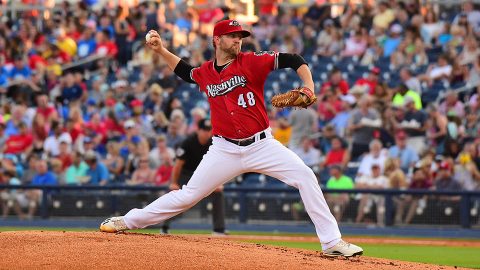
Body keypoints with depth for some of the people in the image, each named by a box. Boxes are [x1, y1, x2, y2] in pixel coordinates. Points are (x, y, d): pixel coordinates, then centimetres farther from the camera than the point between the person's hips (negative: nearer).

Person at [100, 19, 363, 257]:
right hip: (225, 150, 1)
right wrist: (161, 50, 17)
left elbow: (294, 60, -10)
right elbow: (184, 71, 29)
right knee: (188, 194, 2)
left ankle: (332, 242, -14)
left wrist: (309, 88, -26)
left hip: (261, 145, -1)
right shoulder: (205, 73, 5)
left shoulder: (251, 62, -6)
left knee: (305, 176, -17)